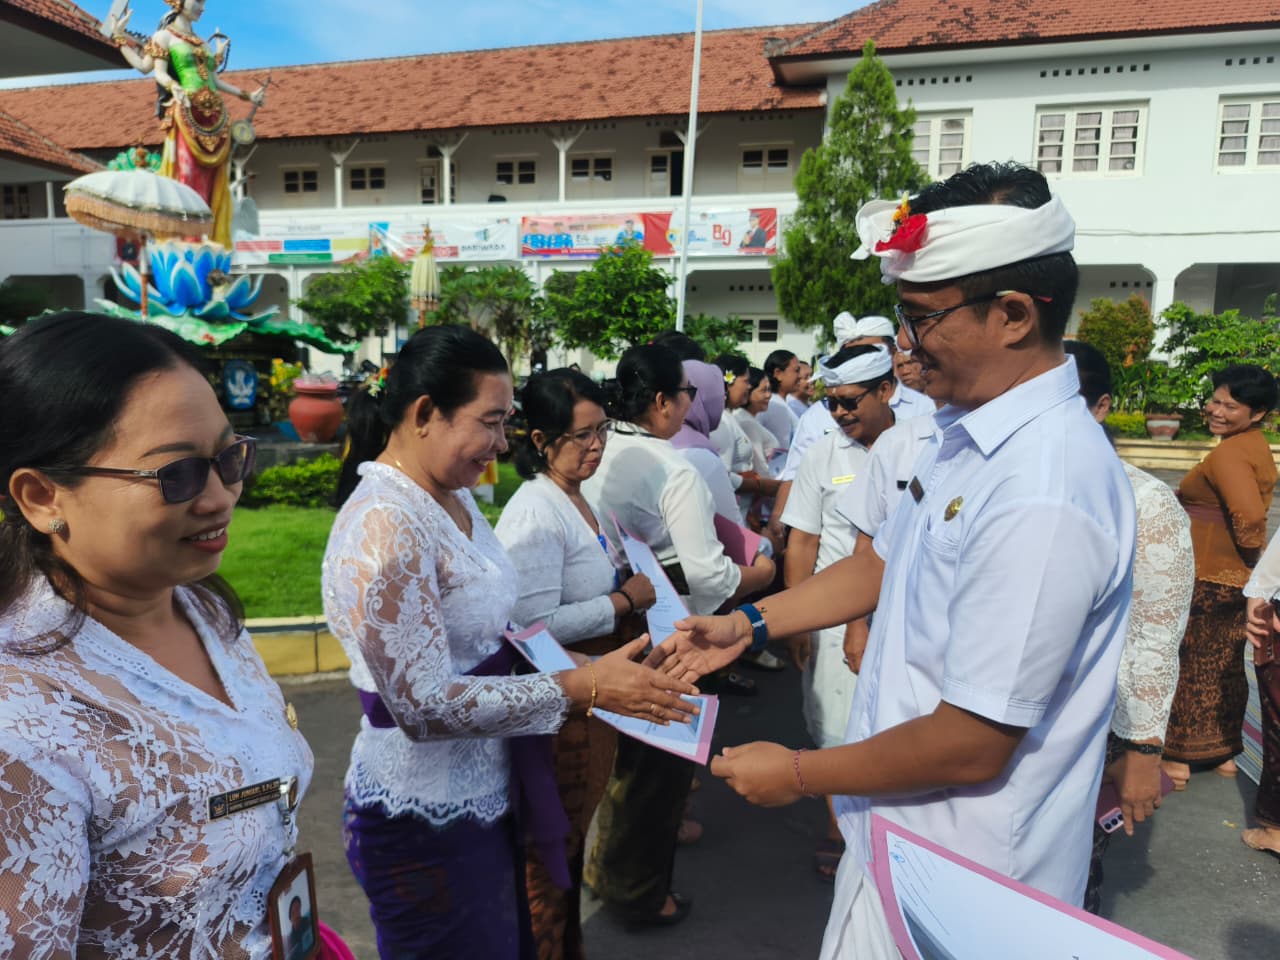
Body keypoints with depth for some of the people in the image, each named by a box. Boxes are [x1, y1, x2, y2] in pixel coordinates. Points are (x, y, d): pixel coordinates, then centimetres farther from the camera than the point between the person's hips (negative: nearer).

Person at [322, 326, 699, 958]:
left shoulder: (451, 498, 2)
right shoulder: (383, 525, -26)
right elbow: (424, 704, -27)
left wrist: (582, 663, 2)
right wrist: (580, 688, -26)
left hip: (484, 796, 8)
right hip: (425, 819, -8)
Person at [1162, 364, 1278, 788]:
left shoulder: (1229, 453, -20)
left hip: (1207, 579, -9)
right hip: (1235, 578, 9)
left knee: (1190, 667, 2)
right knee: (1225, 667, 16)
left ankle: (1178, 759, 13)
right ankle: (1223, 753, 28)